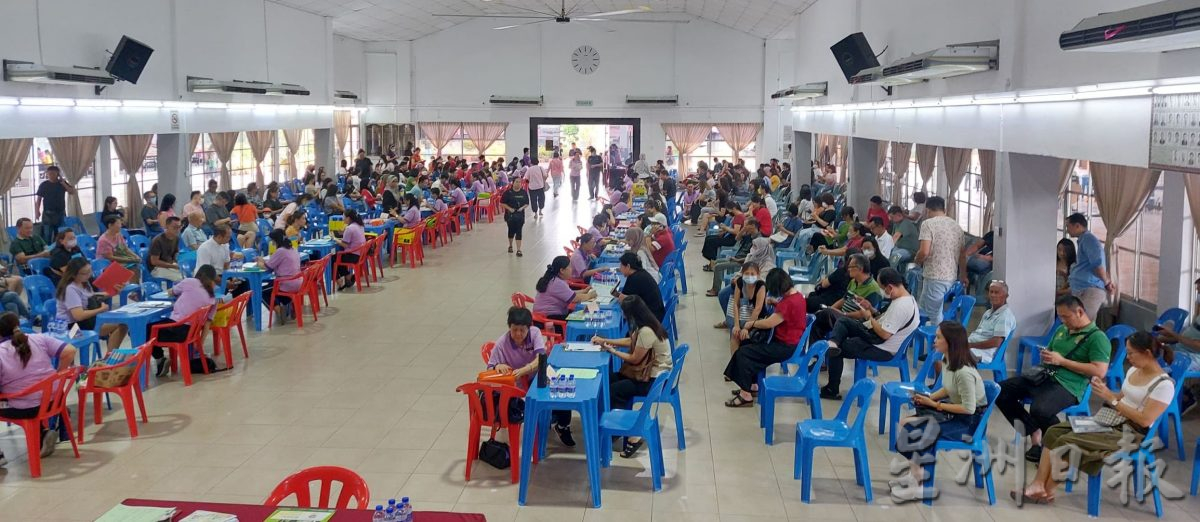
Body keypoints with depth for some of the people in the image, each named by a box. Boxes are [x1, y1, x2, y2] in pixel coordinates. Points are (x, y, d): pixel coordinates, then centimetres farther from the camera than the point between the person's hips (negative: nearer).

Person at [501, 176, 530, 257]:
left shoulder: (524, 192, 2)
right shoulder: (508, 192, -6)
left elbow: (527, 203, 8)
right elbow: (502, 203, -3)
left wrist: (522, 208, -11)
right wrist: (509, 208, -15)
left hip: (520, 214, 1)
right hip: (510, 215, -1)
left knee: (519, 231, -5)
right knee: (511, 230, 9)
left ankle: (518, 250, -6)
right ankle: (510, 246, 35)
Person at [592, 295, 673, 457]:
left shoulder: (646, 332, -27)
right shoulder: (644, 325, 2)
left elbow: (634, 359, -19)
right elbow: (631, 341, 17)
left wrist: (612, 351, -5)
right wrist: (604, 340, 15)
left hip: (655, 379, -10)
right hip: (650, 370, 10)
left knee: (614, 390, -11)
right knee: (610, 380, 6)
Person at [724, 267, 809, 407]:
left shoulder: (789, 302, -26)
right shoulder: (797, 295, 5)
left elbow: (769, 323, -23)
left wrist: (751, 323, -9)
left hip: (786, 347, -11)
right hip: (786, 340, 11)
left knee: (743, 353, -12)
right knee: (748, 343, 16)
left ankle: (746, 395, -6)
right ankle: (752, 385, 20)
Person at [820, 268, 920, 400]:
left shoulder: (900, 306, -28)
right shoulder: (907, 298, 4)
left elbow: (885, 334, -27)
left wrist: (870, 318, -12)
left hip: (882, 349, -10)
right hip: (877, 337, 10)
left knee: (836, 351, -2)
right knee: (843, 321, 5)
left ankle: (833, 390, 9)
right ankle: (832, 344, -22)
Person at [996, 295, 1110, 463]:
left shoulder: (1097, 337, -4)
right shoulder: (1061, 330, 20)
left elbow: (1099, 371, -15)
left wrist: (1062, 361, -14)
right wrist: (1045, 356, 5)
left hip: (1068, 386, -8)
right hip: (1043, 377, 8)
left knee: (1040, 409, -36)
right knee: (1000, 391, -4)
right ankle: (1033, 429, 5)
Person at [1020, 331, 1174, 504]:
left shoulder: (1164, 385, -16)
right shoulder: (1134, 370, 10)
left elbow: (1145, 420, -21)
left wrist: (1110, 398, -19)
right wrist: (1104, 391, -1)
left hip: (1129, 434, -9)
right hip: (1110, 420, 9)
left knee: (1066, 442, -22)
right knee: (1054, 431, -9)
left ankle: (1047, 492, -8)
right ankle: (1038, 484, -17)